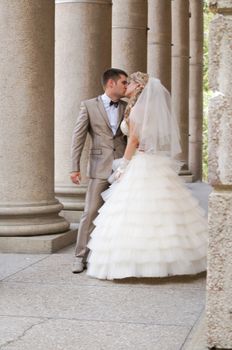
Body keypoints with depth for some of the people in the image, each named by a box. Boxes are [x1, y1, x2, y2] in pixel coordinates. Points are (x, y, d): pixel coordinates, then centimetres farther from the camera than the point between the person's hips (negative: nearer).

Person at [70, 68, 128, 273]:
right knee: (90, 213, -3)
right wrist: (75, 168, -6)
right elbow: (78, 137, 0)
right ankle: (81, 257, 5)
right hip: (100, 168, -3)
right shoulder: (89, 106, 1)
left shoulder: (127, 107, 10)